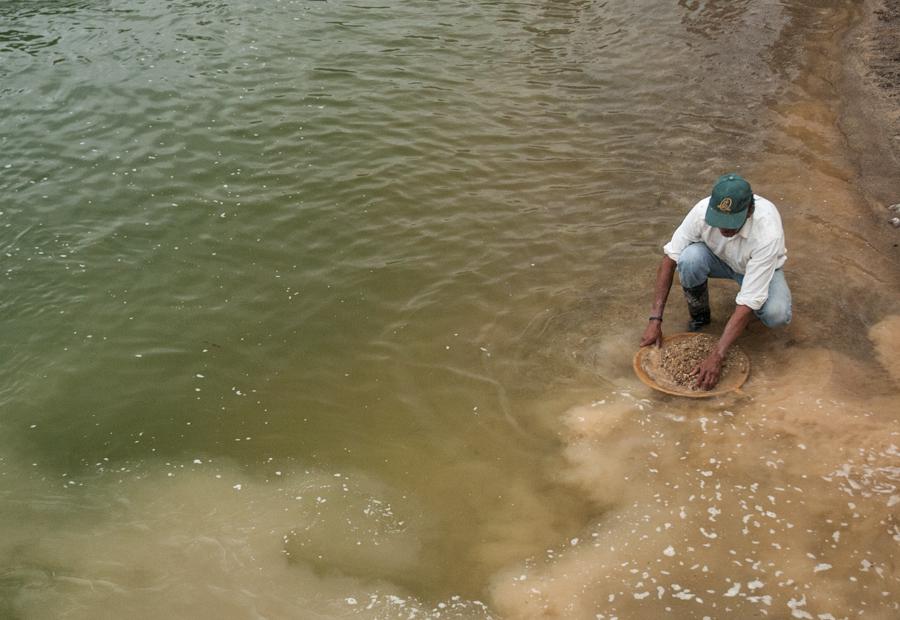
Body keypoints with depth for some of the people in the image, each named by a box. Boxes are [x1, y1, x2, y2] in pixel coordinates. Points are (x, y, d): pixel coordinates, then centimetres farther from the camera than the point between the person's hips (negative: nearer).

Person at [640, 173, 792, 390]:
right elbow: (670, 259, -23)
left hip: (760, 268, -2)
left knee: (777, 315, -33)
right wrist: (655, 319, -27)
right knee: (690, 259, -33)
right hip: (719, 259, 2)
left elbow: (748, 302, -41)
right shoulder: (703, 210, -33)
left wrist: (716, 356, -45)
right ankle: (699, 316, -5)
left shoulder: (768, 232, -40)